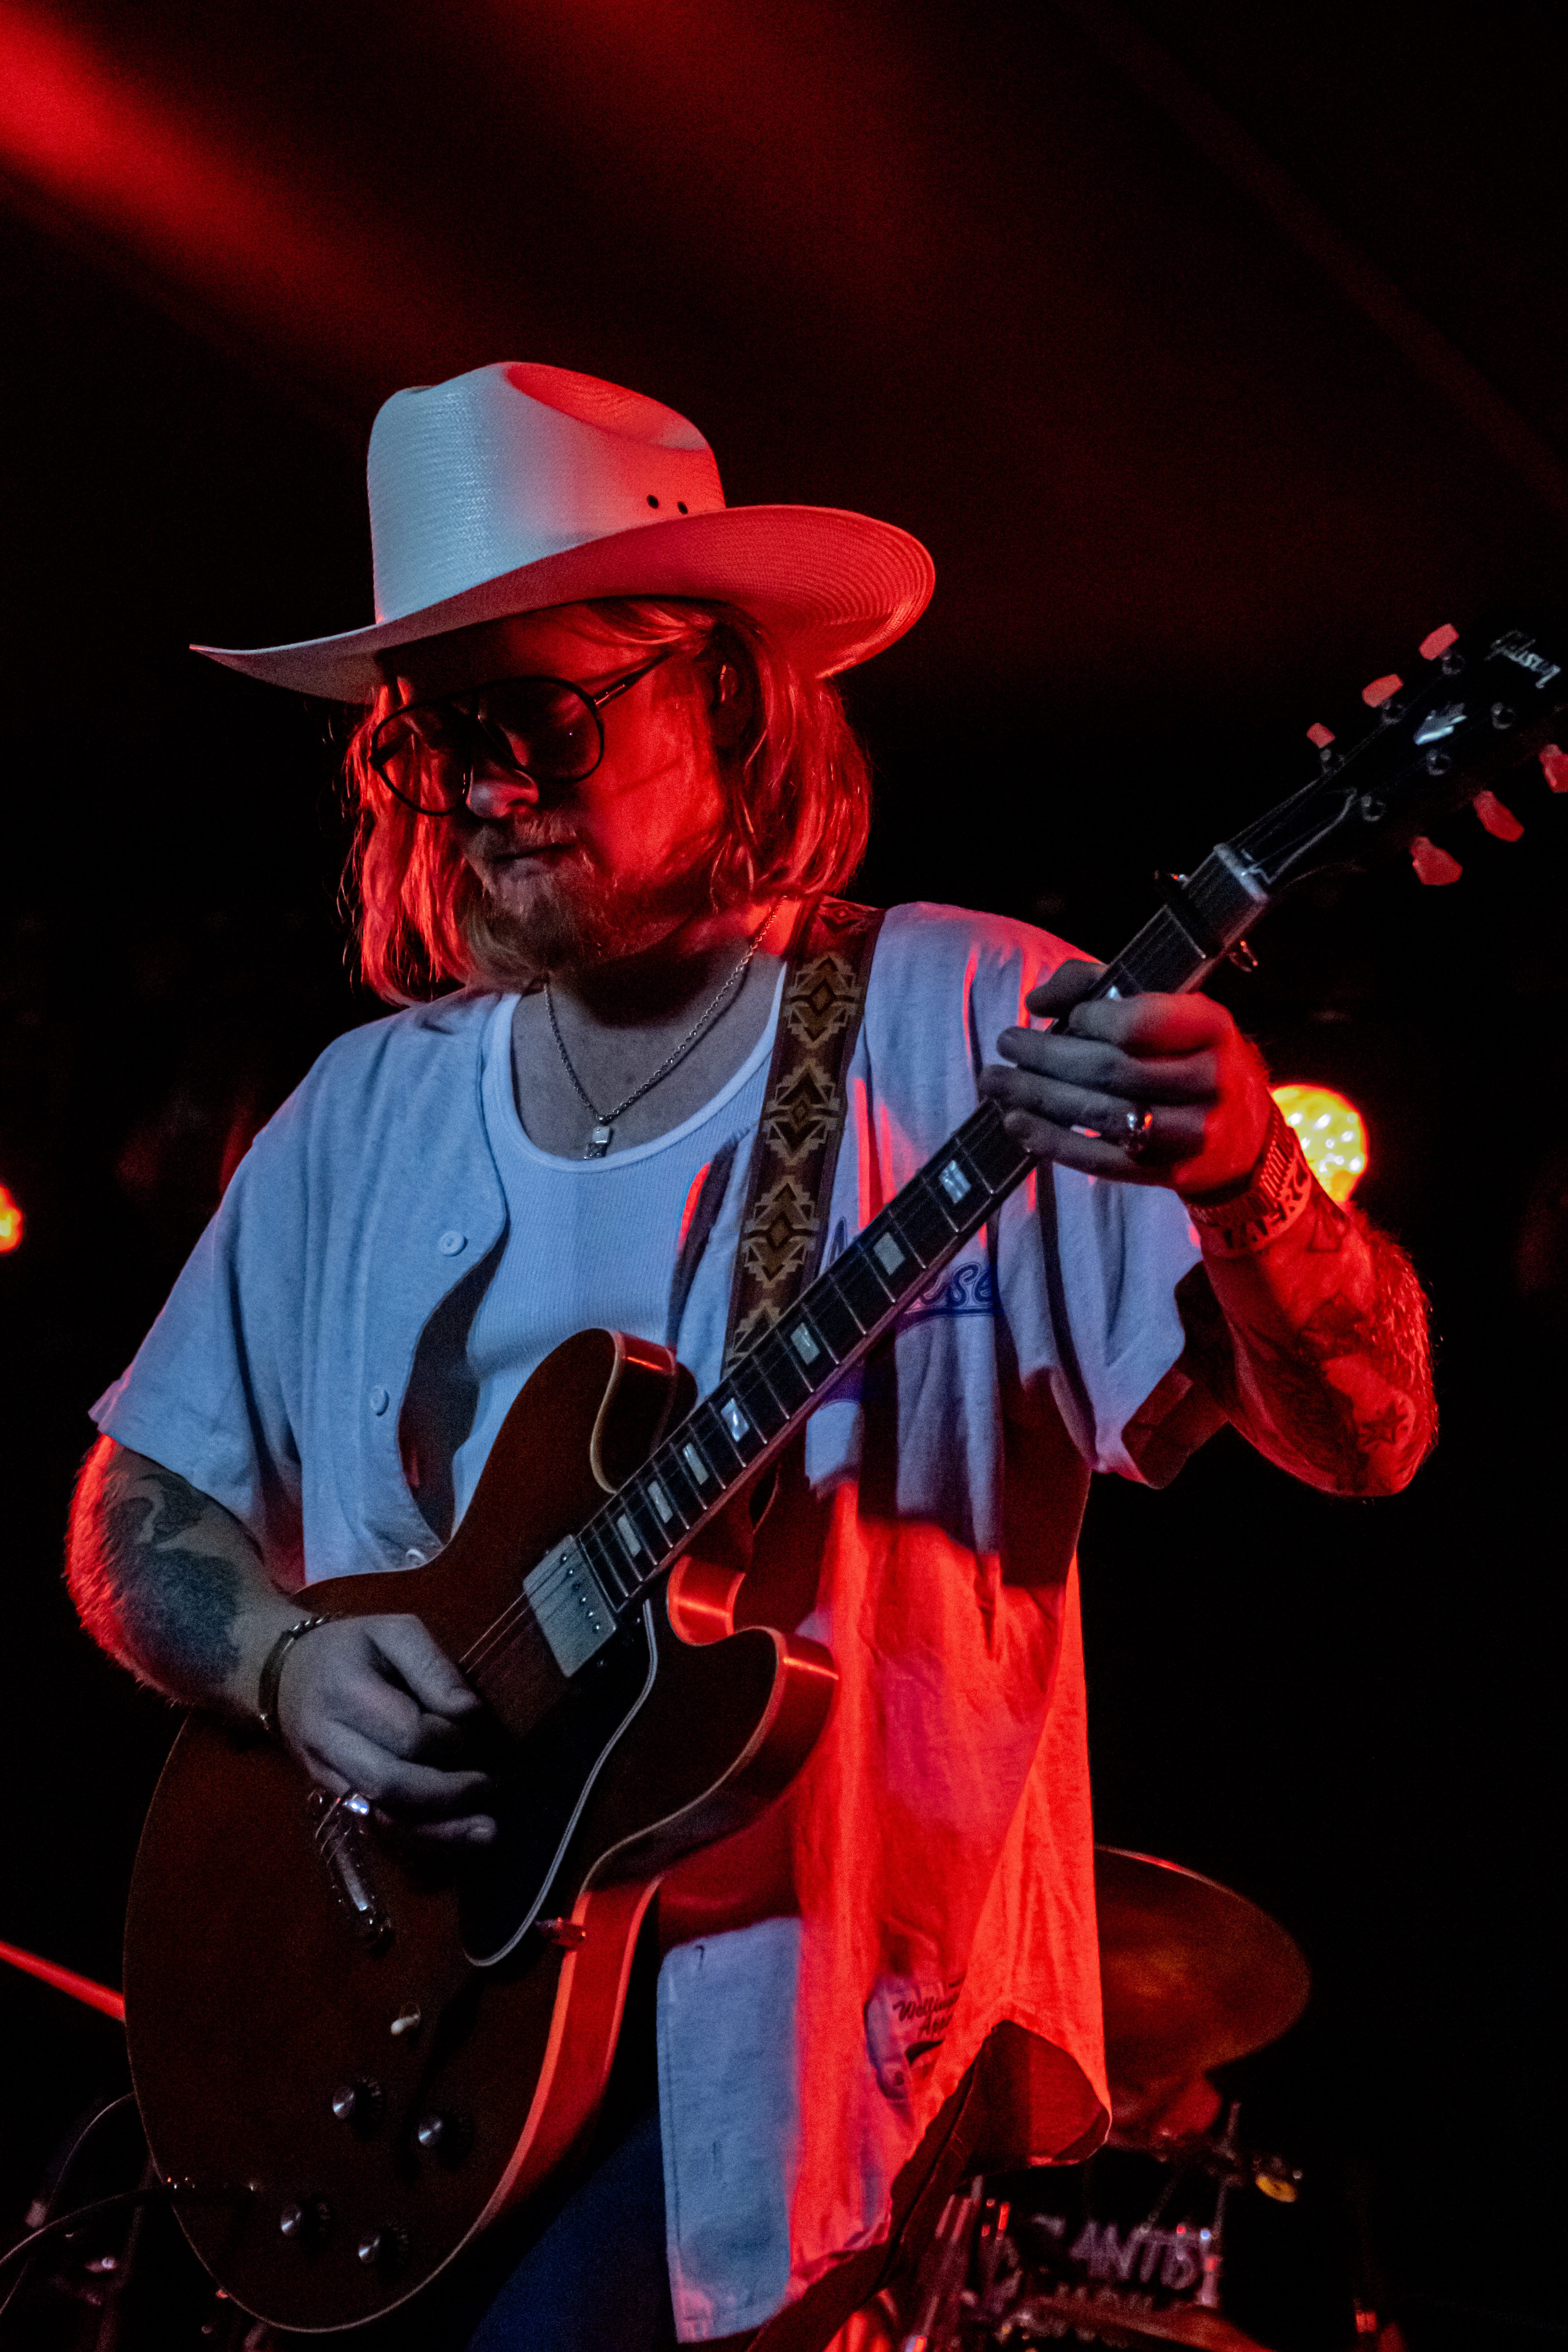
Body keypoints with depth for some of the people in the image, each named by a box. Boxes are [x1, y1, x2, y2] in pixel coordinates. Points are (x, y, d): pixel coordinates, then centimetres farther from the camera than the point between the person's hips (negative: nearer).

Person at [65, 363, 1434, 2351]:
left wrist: (1241, 1178, -33)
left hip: (800, 2014, -4)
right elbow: (133, 1509, 15)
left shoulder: (961, 1031, -7)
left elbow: (1362, 1438, -12)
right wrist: (282, 1653, -7)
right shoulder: (368, 1112, 8)